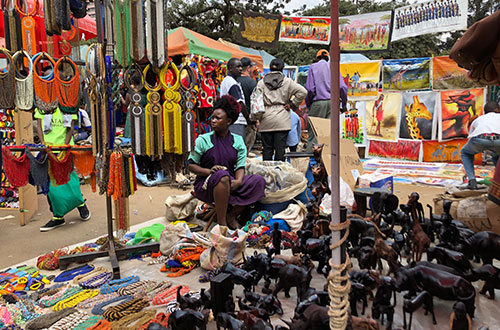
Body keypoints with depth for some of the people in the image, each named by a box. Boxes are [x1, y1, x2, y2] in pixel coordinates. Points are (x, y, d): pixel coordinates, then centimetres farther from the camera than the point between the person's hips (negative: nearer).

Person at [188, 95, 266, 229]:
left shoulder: (238, 141, 7)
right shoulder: (203, 140, 0)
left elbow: (240, 167, 1)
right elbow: (191, 165, 0)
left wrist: (238, 181, -21)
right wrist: (210, 171, -18)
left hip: (230, 183, 4)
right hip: (206, 184, -3)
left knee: (259, 181, -16)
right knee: (222, 175, -37)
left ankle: (231, 216, -11)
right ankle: (221, 222, -28)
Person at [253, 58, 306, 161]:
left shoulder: (261, 82, 5)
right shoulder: (287, 81, 2)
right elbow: (302, 92, -6)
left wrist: (257, 118, 7)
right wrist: (292, 104, 3)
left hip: (266, 120, 2)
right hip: (282, 121, -1)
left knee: (267, 148, 8)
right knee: (280, 149, 1)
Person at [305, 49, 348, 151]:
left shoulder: (313, 67, 6)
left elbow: (310, 89, -4)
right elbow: (342, 87, 5)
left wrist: (308, 104, 7)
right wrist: (344, 104, 13)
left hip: (318, 102, -3)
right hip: (333, 102, 3)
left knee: (313, 132, -2)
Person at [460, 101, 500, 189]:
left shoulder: (478, 119, 40)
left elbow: (470, 142, 44)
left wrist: (467, 171, 53)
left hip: (479, 139, -1)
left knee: (464, 153, 32)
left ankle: (472, 181, 14)